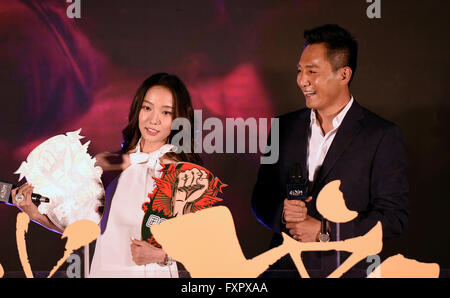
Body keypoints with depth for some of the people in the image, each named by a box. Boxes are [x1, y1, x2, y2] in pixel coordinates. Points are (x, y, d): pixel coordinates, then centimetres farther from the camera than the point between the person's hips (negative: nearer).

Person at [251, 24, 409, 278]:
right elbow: (261, 198, 13)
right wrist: (282, 213, -7)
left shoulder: (382, 135, -3)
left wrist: (325, 231, -11)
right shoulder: (285, 126, 10)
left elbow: (395, 217, -6)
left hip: (347, 270, -5)